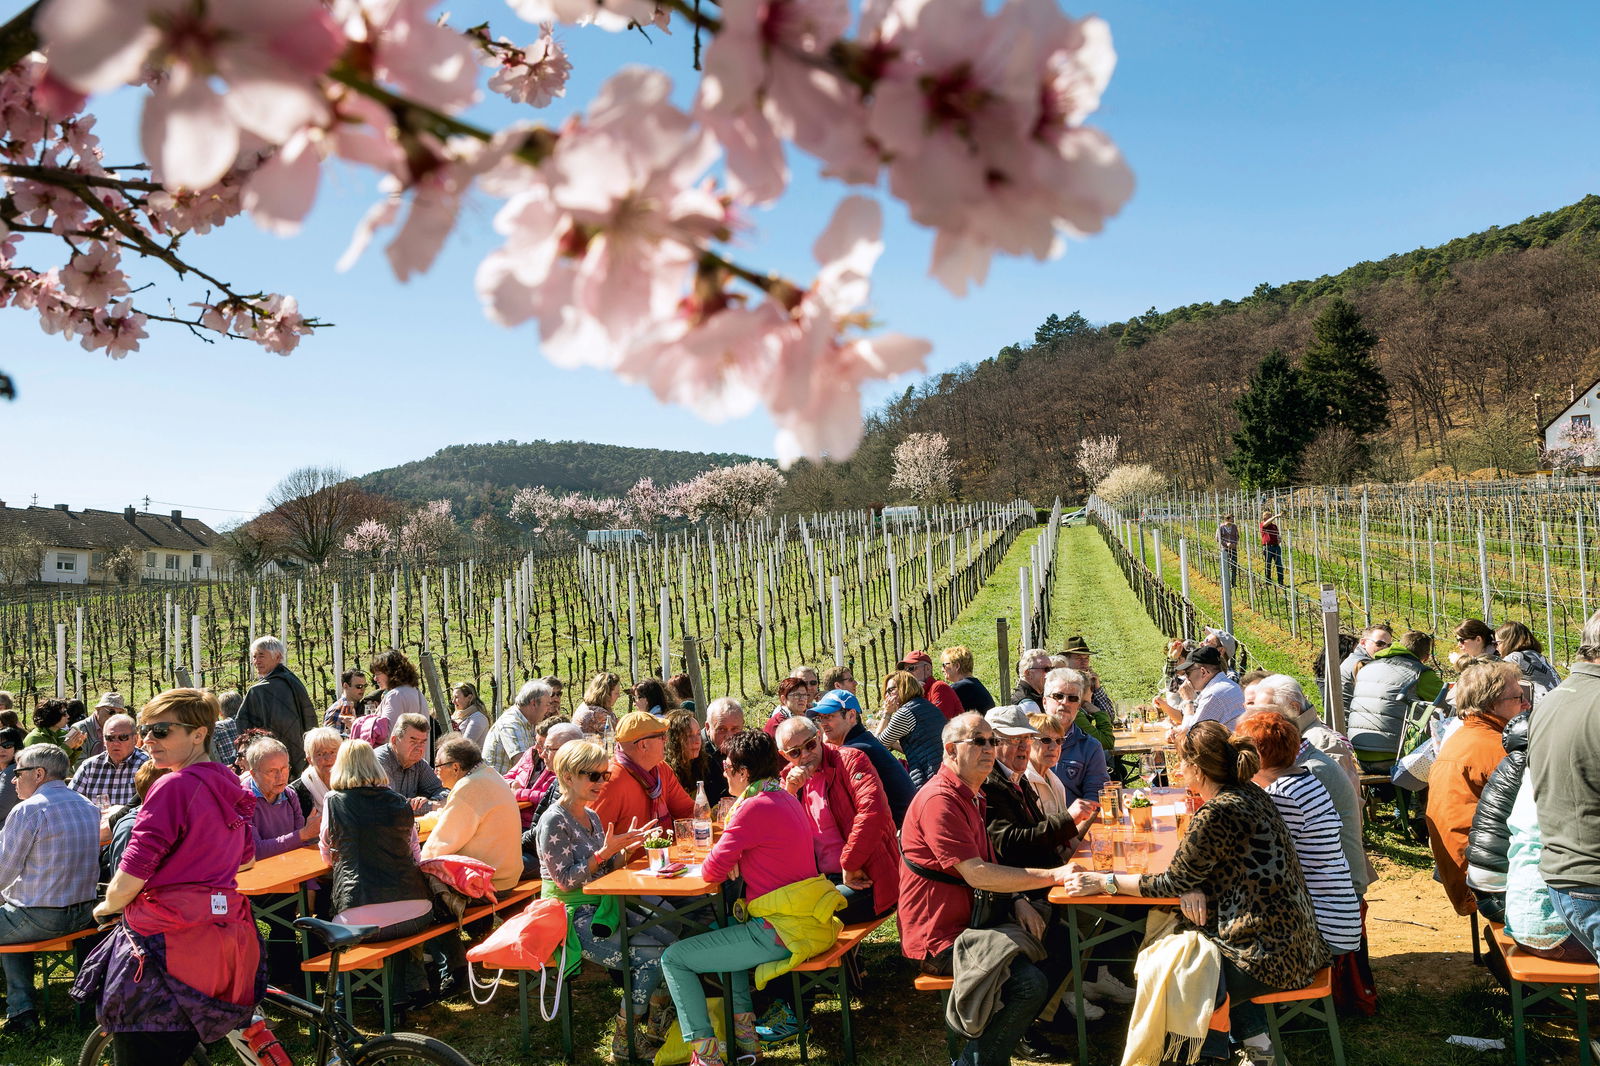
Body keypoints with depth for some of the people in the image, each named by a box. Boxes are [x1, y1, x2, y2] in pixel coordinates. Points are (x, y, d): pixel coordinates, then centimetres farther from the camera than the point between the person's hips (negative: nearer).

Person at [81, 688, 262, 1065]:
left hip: (167, 940, -8)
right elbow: (246, 857, 22)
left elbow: (132, 875, -15)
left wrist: (107, 906, 3)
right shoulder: (228, 784, 9)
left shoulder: (174, 786, -15)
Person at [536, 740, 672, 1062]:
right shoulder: (554, 822, -14)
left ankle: (655, 1029, 10)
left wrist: (626, 848, -2)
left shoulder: (591, 817, 11)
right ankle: (625, 1043, -3)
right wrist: (605, 852, -23)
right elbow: (566, 880, -18)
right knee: (653, 956, -19)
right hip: (576, 920, -8)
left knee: (671, 944, -6)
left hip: (605, 910, 8)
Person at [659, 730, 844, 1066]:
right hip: (811, 919, 9)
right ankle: (744, 1034, 30)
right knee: (723, 929, 35)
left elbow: (713, 871, -15)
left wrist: (710, 864, 7)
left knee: (673, 959, 1)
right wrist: (731, 858, 6)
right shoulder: (785, 798, 10)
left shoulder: (755, 807, -18)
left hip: (782, 931, -9)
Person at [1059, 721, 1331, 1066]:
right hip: (1293, 941, 9)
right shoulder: (1248, 793, 5)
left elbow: (1173, 882, -15)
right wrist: (1192, 887, -10)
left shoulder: (1217, 814, -23)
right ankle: (1255, 1038, 23)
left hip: (1267, 955, -9)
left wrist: (1104, 882, -10)